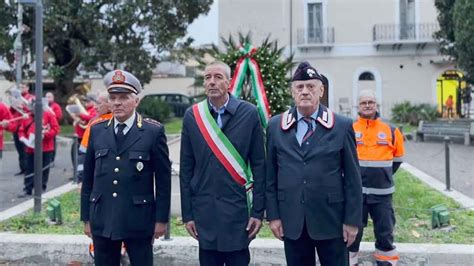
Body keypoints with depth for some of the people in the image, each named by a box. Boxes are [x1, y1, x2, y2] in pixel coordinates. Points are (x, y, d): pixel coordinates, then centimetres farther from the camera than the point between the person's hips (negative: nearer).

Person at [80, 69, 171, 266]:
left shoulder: (154, 131, -5)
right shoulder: (96, 131, 5)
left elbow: (163, 179, -3)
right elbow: (88, 177, 9)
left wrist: (161, 219, -4)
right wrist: (86, 217, 9)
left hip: (139, 220, -3)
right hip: (102, 220, 3)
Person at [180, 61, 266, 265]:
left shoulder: (248, 113, -3)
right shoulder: (192, 115, 2)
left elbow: (259, 165, -2)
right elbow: (186, 168, 4)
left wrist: (258, 211, -4)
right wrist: (187, 213, 2)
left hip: (238, 208, -2)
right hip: (204, 209, 2)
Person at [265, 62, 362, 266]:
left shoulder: (342, 126, -1)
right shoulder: (275, 126, 4)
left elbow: (352, 177, -1)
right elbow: (270, 175, 5)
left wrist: (352, 220, -4)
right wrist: (273, 215, 2)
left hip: (331, 219, -1)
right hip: (291, 220, 2)